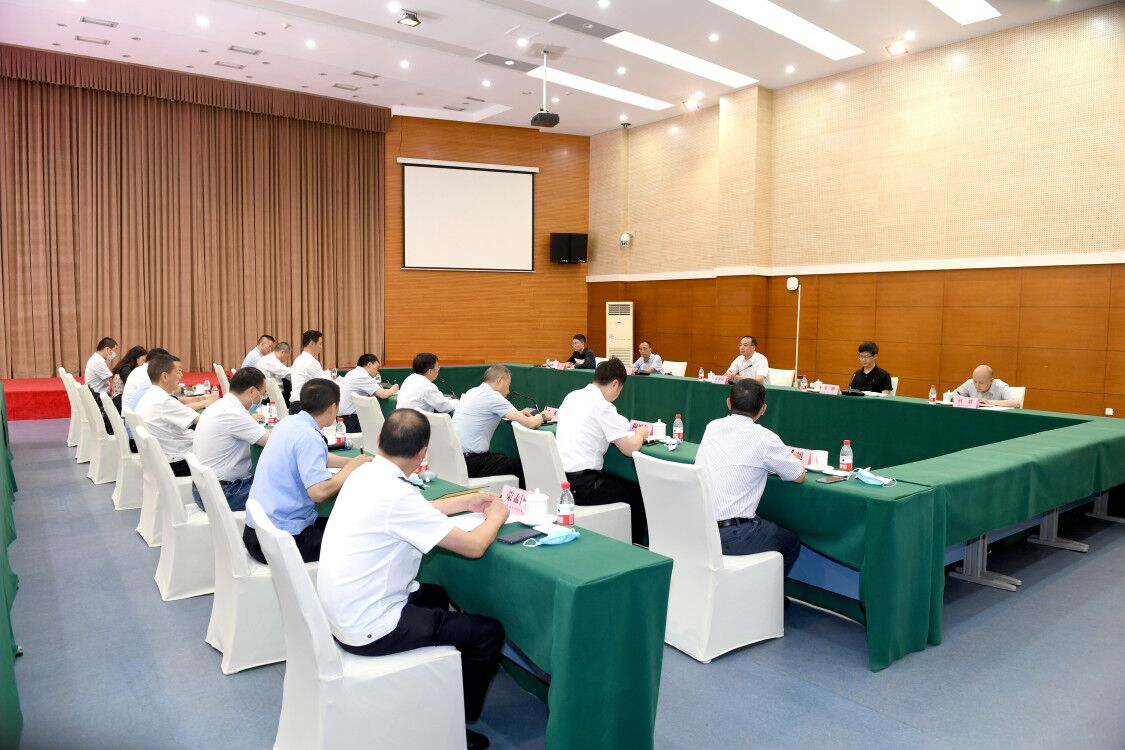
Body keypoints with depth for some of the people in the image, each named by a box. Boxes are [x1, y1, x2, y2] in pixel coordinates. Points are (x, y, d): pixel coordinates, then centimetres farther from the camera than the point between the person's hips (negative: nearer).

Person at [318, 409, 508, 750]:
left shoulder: (364, 474, -1)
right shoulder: (396, 493, -27)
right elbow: (474, 546, -20)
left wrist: (466, 502, 19)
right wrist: (495, 516, -1)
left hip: (342, 612, 9)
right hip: (368, 630, -9)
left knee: (435, 596, 30)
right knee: (490, 633, 2)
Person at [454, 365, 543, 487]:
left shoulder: (472, 391, 11)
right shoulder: (492, 396, -14)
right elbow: (530, 424, -16)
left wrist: (519, 413, 23)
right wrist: (542, 416, 6)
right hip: (470, 463, -9)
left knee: (506, 458, 25)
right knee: (521, 466, 6)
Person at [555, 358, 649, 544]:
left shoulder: (572, 396, 9)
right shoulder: (603, 407, -14)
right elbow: (630, 449, -13)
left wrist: (629, 430, 18)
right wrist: (640, 433, 9)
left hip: (558, 478, 8)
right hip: (581, 486, -8)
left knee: (618, 481, 28)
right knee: (637, 492, 13)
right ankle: (634, 547, 27)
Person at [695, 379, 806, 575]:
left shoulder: (712, 427, 6)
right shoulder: (764, 438, -10)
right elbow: (800, 476, 5)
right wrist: (785, 461, 24)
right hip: (728, 537, -6)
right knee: (791, 544, 21)